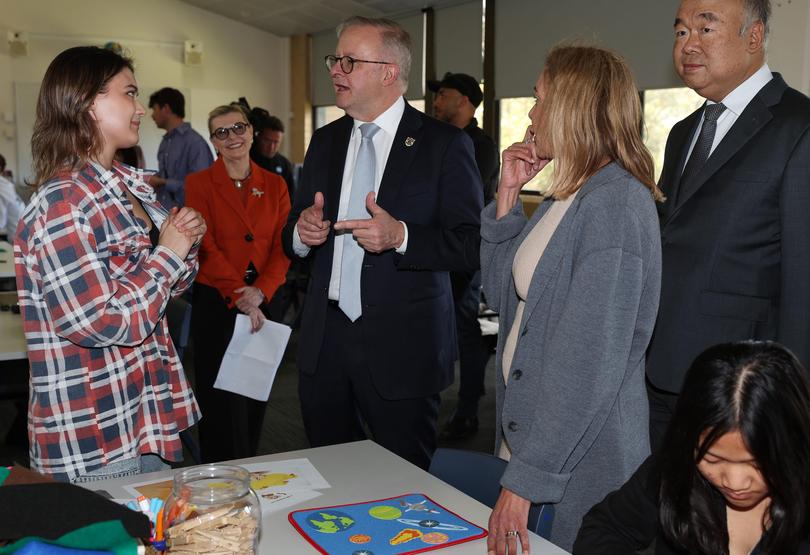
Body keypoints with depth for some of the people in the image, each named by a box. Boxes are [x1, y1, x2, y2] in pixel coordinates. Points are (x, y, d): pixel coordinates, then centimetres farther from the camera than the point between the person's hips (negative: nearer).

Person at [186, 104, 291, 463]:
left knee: (256, 399, 11)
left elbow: (283, 247, 1)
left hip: (264, 302, 3)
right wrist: (239, 298, -18)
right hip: (216, 303, -3)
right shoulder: (199, 184, -1)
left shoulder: (274, 185, 8)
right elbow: (206, 247, -9)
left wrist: (259, 292, -15)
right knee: (223, 403, 1)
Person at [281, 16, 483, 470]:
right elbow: (293, 238, 16)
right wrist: (302, 232, -7)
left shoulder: (444, 144, -6)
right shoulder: (325, 142, 10)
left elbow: (473, 244, -9)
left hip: (402, 347, -4)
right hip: (325, 342, 5)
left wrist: (402, 236, -24)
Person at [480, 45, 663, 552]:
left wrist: (526, 480, -22)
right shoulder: (565, 198, 8)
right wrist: (508, 195, 2)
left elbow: (591, 361, -25)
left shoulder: (616, 203, -20)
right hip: (527, 432, 8)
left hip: (581, 466, -8)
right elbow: (502, 293, 11)